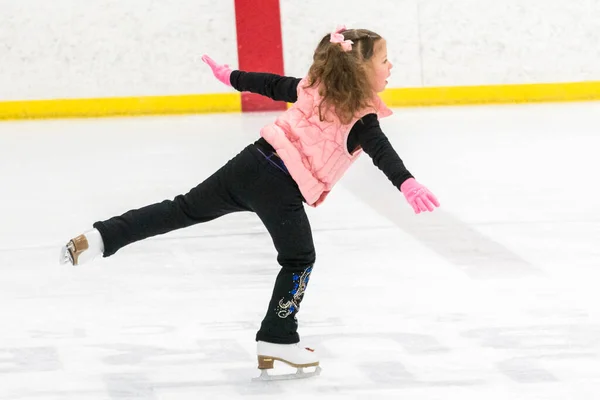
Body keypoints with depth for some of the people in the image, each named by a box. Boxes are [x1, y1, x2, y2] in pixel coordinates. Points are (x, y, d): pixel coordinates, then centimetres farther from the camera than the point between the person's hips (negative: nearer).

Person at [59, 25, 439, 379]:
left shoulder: (317, 86, 15)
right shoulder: (362, 118, -6)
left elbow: (272, 83, 26)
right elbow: (383, 152, -25)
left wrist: (232, 76, 42)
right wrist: (407, 183, -39)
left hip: (254, 161, 7)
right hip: (282, 188, -7)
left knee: (185, 209, 13)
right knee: (299, 259, 12)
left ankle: (103, 236, 6)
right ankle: (278, 341, 17)